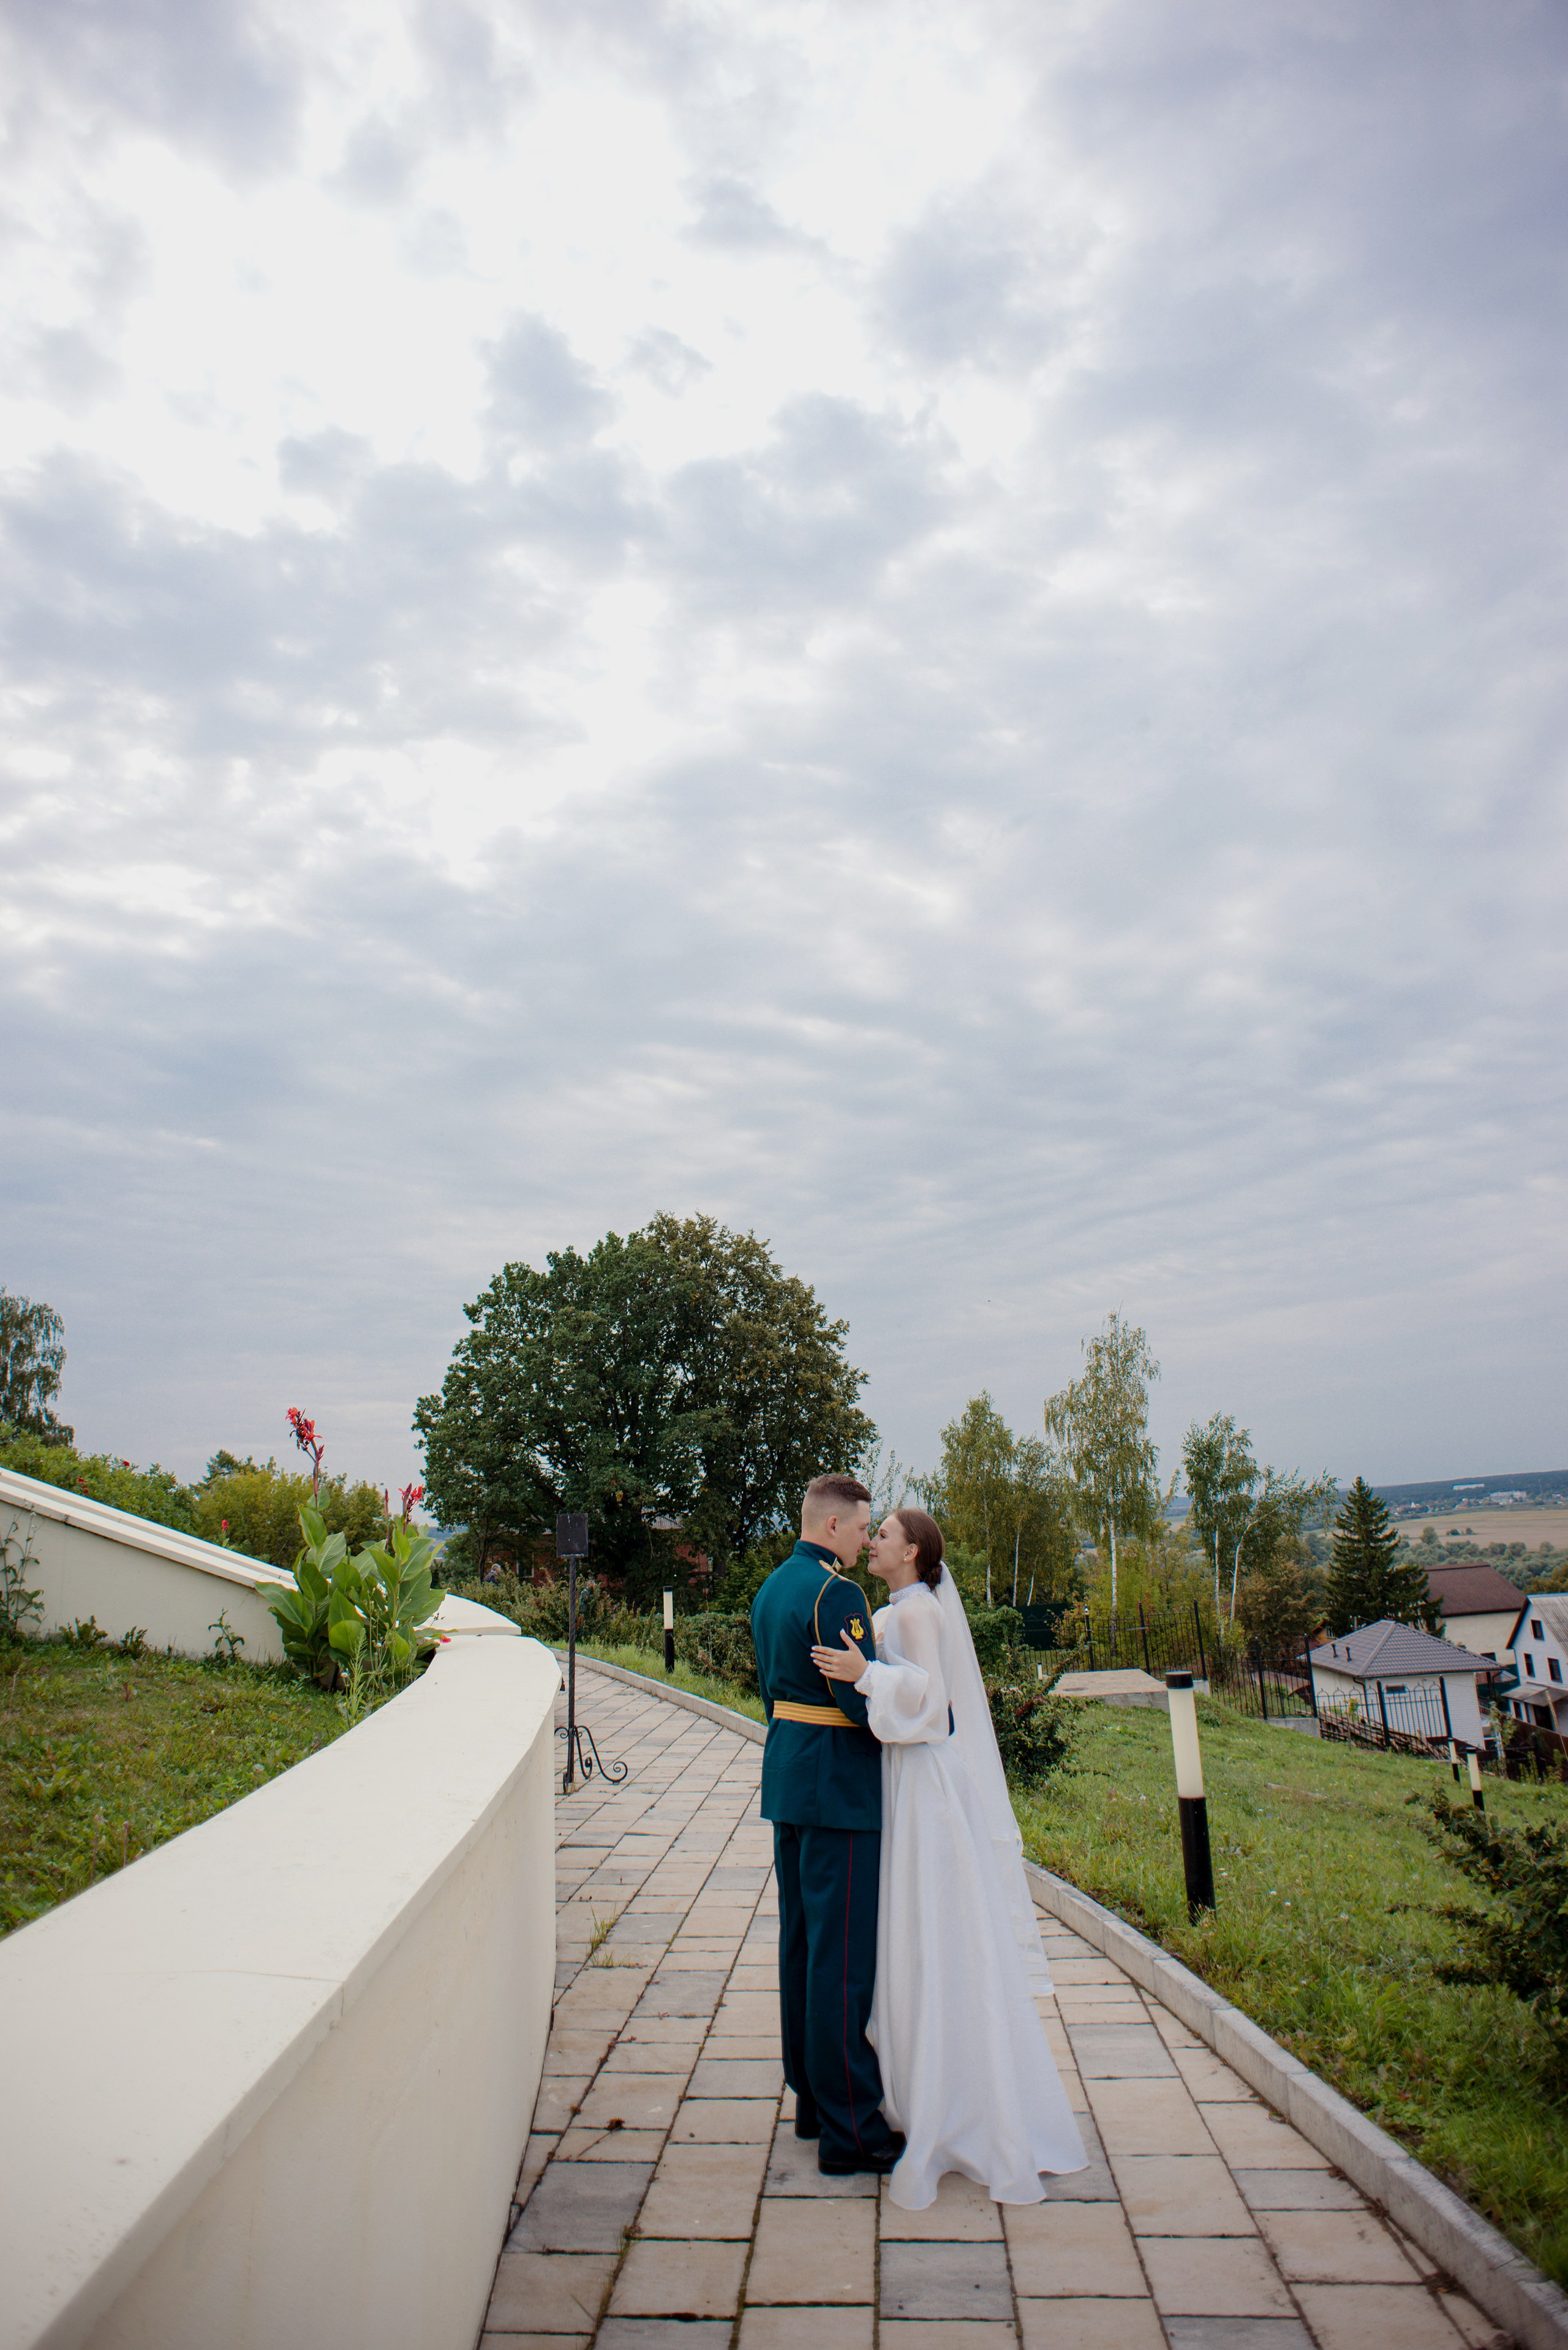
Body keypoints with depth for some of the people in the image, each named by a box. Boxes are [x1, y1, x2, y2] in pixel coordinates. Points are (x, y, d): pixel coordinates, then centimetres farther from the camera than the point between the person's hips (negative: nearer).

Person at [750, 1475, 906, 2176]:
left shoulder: (771, 1588, 12)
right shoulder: (835, 1592, -19)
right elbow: (863, 1703, -22)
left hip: (788, 1779, 10)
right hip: (838, 1789, -10)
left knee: (802, 1944, 17)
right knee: (843, 1956, -2)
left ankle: (813, 2099, 30)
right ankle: (850, 2130, 8)